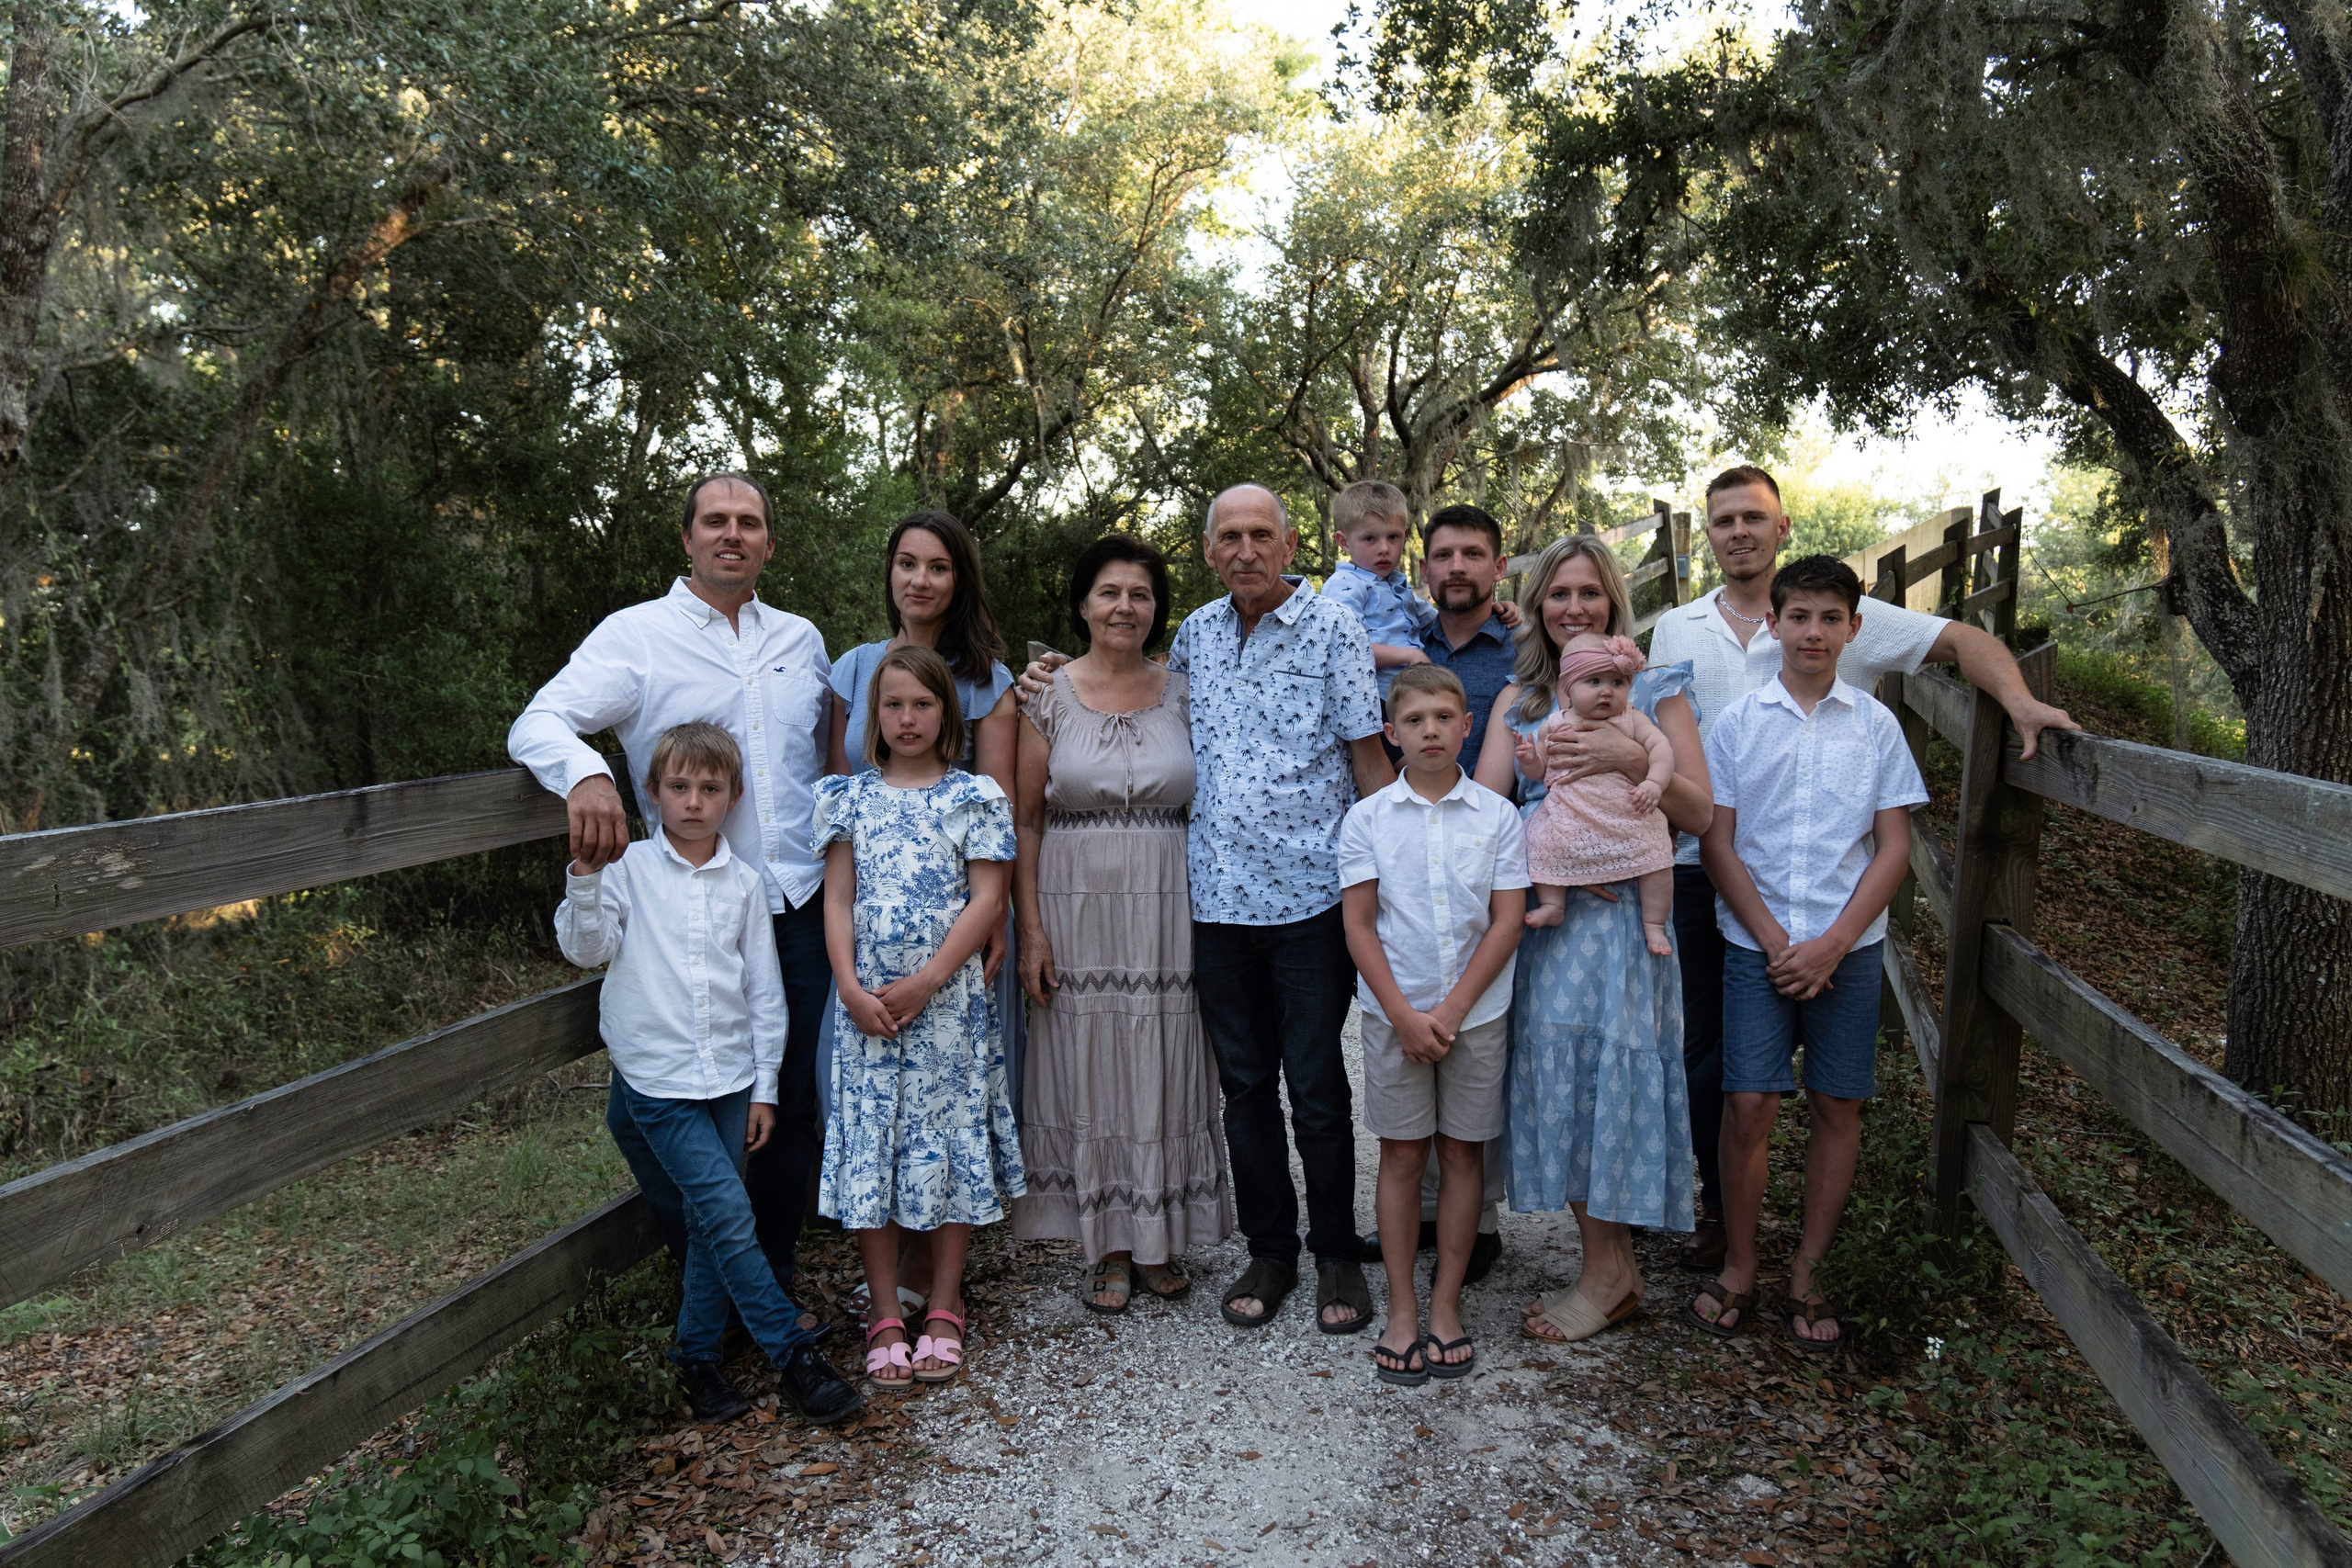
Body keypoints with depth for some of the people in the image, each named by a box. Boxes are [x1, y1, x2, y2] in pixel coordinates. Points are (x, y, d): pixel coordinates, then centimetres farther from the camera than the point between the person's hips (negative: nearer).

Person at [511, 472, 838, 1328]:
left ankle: (770, 1284, 29)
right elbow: (537, 723, -11)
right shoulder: (636, 634, 0)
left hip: (801, 912, 4)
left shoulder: (801, 639, 13)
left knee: (793, 1111, 11)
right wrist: (583, 773, -32)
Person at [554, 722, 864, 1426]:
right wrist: (586, 877, -23)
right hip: (657, 1077, -3)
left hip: (730, 1076, 3)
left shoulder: (744, 882, 5)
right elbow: (584, 947, -9)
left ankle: (697, 1356, 25)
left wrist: (764, 1087, 7)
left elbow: (765, 991, 8)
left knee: (712, 1224, 10)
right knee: (731, 1217, -10)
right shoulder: (629, 869, -1)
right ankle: (793, 1354, 0)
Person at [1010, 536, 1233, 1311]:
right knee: (1090, 1069, 4)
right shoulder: (1050, 696, 0)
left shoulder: (1182, 696, 5)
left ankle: (1162, 1241, 21)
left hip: (1166, 909, 1)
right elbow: (1023, 818, 1)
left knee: (1162, 1069, 6)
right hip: (1078, 906, -1)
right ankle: (1111, 1246, 18)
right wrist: (1031, 928, -6)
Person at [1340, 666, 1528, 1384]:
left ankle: (1446, 1304, 19)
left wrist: (1452, 1010, -11)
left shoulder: (1497, 814, -1)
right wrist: (1404, 1014, -11)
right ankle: (1402, 1311, 16)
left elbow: (1507, 921, -4)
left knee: (1463, 1153, 7)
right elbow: (1359, 926, -3)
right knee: (1401, 1156, 6)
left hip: (1477, 1010, 1)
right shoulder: (1368, 817, -1)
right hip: (1395, 1012, 0)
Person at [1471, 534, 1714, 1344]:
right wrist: (1539, 759, -15)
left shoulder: (1655, 690, 4)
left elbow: (1699, 811, -3)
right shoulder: (1518, 702, 14)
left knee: (1610, 1069, -5)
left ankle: (1605, 1273, 10)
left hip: (1626, 912, -4)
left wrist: (1631, 759, -17)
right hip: (1544, 913, 4)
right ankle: (1614, 1265, 17)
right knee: (1556, 1072, 3)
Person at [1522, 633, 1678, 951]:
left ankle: (1654, 925, 5)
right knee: (1543, 843, -15)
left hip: (1630, 814, 0)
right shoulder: (1554, 726, 6)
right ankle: (1553, 905, 4)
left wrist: (1654, 783, -20)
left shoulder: (1631, 721, 5)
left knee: (1656, 854, -10)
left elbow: (1661, 746, -4)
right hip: (1569, 816, 1)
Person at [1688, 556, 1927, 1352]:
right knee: (1748, 1106, -5)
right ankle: (1738, 1270, 12)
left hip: (1848, 948, 1)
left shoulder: (1876, 725, 3)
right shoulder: (1736, 723, 2)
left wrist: (1831, 943, -9)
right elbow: (1716, 844, 0)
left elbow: (1894, 846, 2)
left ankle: (1807, 1276, 19)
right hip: (1756, 944, -1)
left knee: (1837, 1107, 5)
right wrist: (1776, 942, -8)